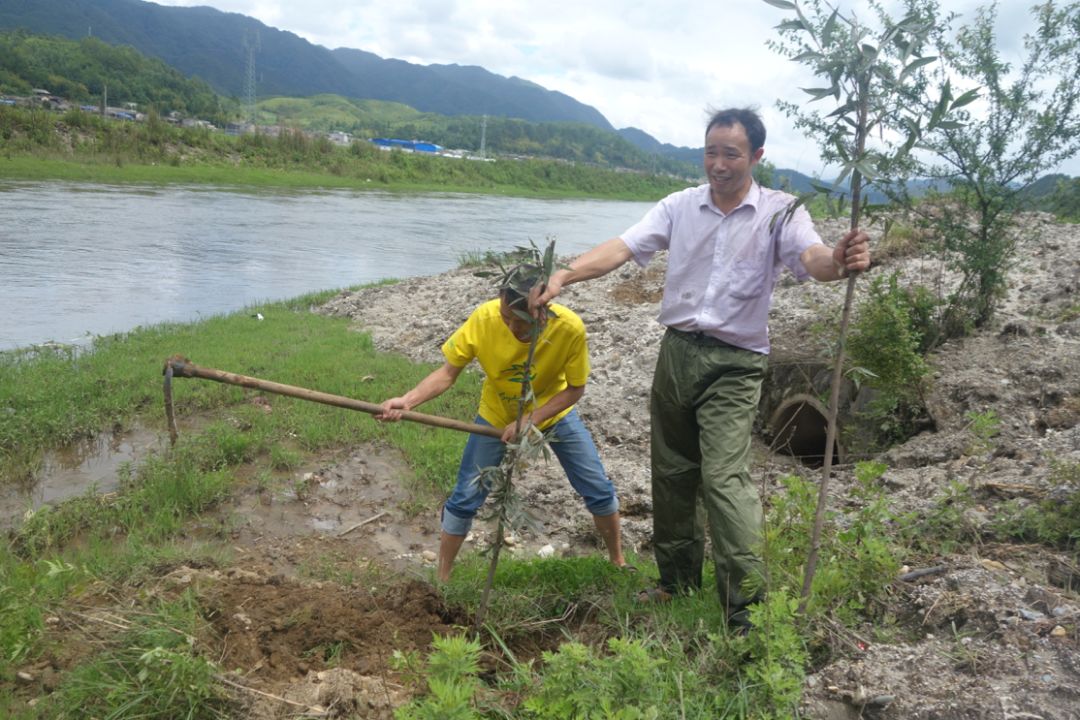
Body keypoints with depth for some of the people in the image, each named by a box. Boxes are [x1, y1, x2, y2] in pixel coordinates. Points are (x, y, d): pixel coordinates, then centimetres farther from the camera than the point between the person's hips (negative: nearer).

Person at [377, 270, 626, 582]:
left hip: (555, 413, 0)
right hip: (497, 415, 0)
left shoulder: (570, 328, -33)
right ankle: (442, 579, 20)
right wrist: (406, 401, -41)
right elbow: (447, 373, -25)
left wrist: (530, 420, -29)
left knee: (599, 491, 4)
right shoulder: (483, 319, -32)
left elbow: (575, 388, -19)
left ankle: (618, 562, 31)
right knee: (465, 499, -1)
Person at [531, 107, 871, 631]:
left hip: (734, 363, -4)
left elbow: (811, 258, -24)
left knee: (725, 477, -15)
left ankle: (747, 607, -6)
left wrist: (839, 262, -49)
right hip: (677, 349, 5)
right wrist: (563, 275, -23)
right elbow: (622, 248, -7)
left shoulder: (779, 212, -6)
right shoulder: (680, 206, 3)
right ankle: (678, 580, 33)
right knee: (671, 471, 14)